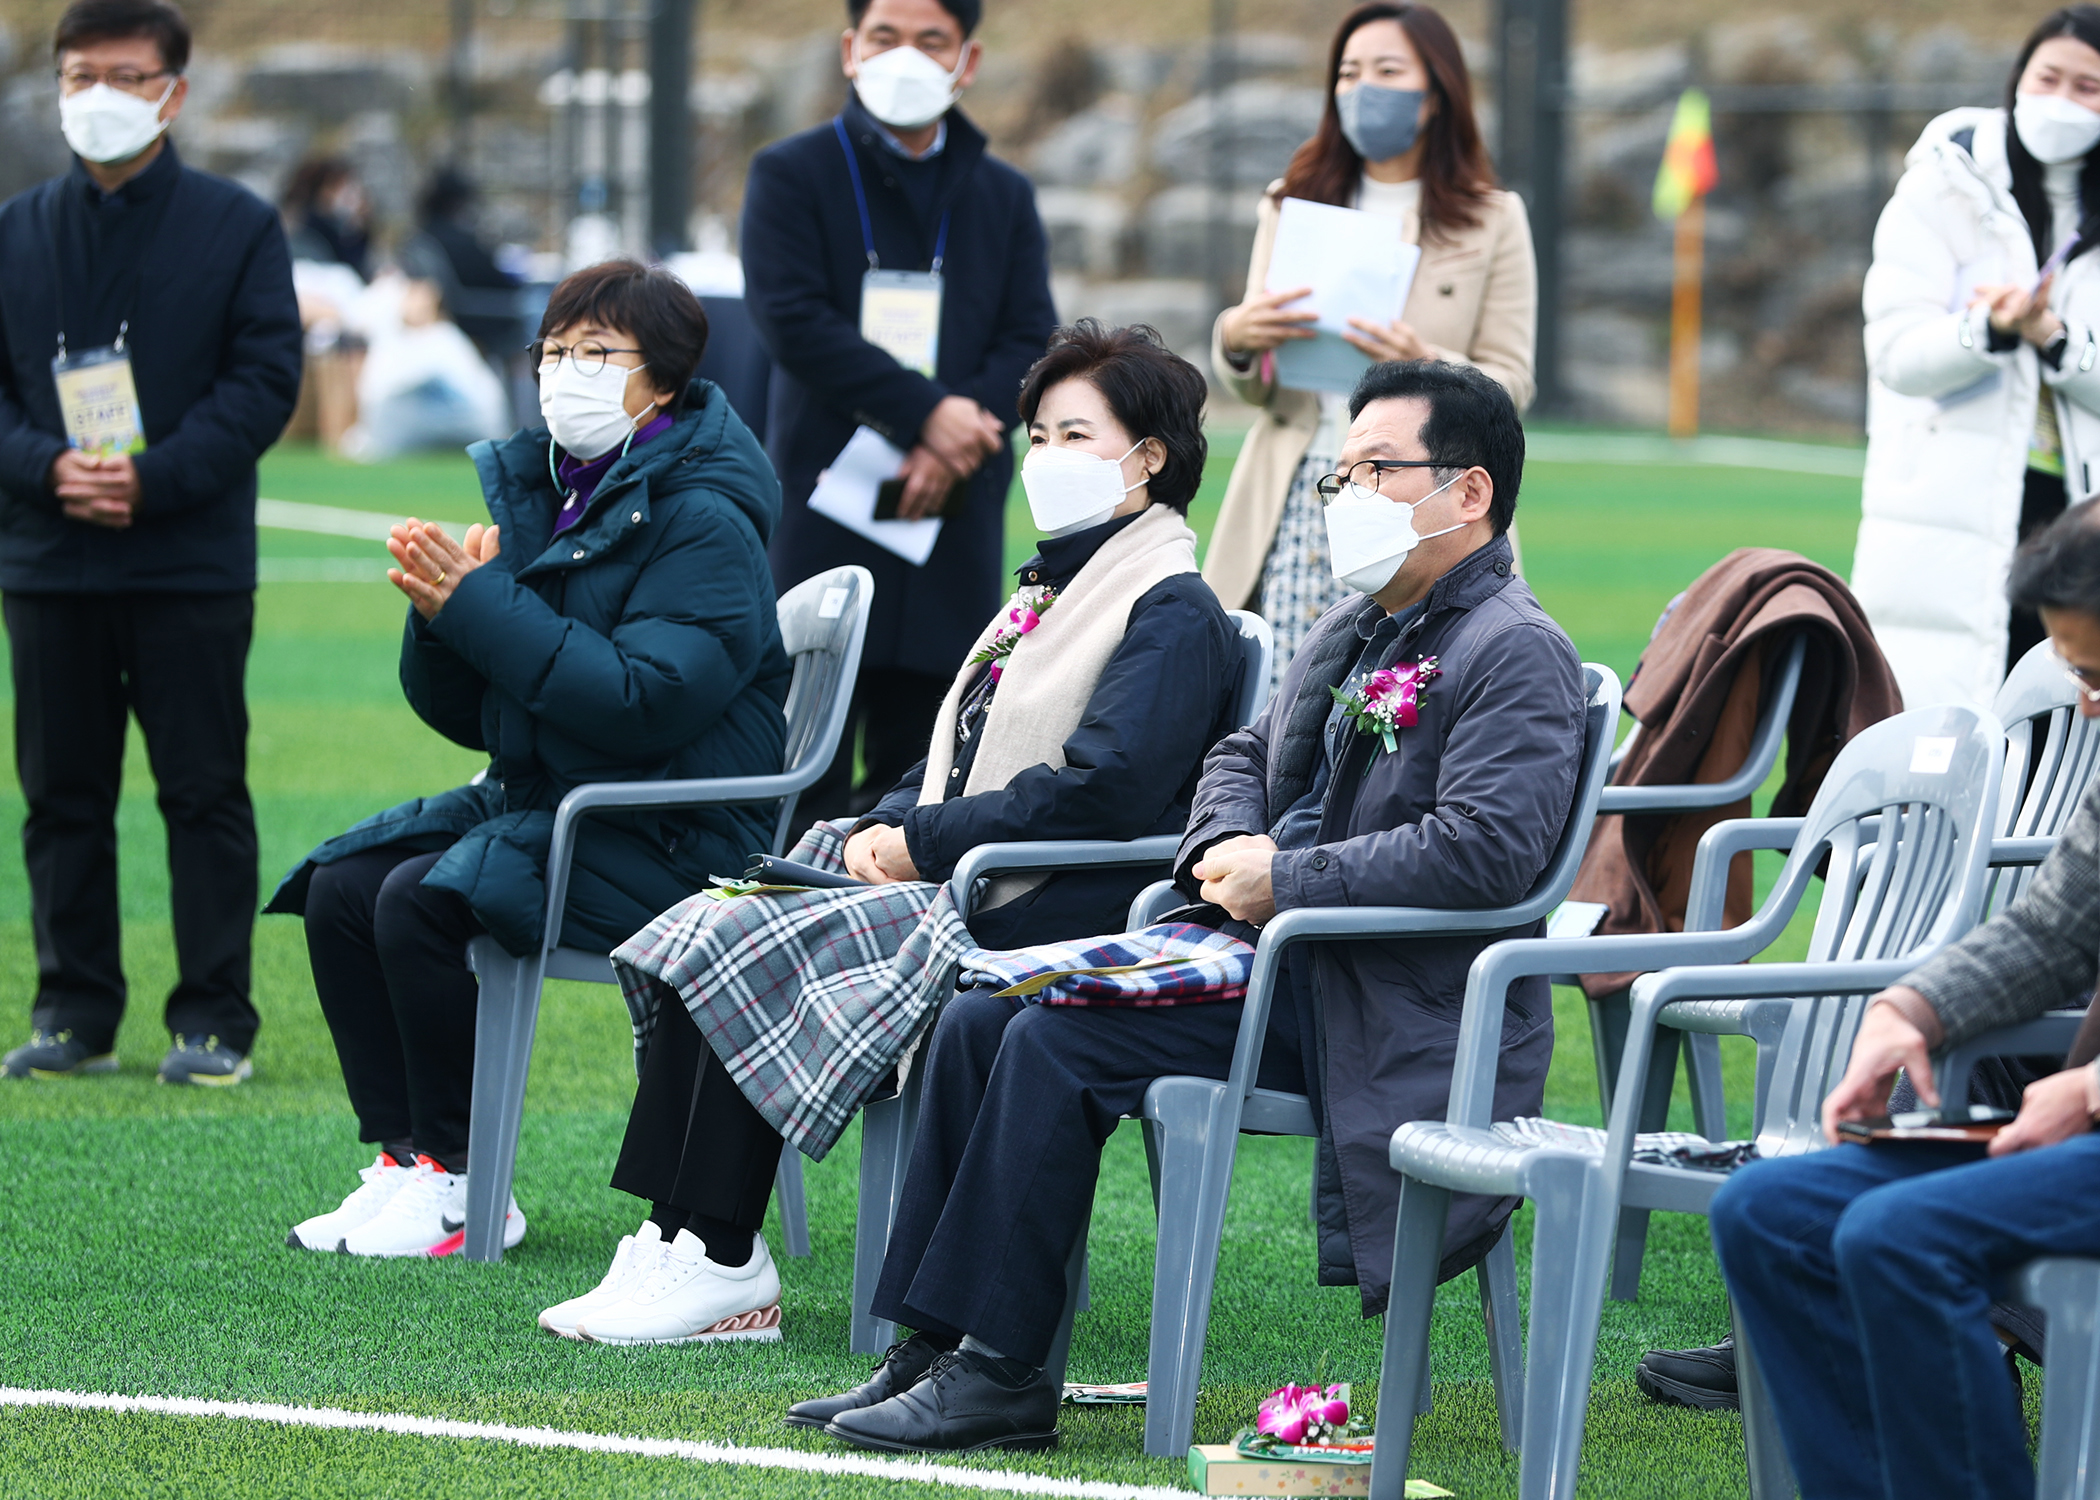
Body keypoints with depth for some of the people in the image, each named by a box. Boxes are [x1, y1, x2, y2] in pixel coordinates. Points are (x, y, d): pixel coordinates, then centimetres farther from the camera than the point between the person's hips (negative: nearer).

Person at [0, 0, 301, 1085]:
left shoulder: (237, 227, 1)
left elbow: (265, 380, -5)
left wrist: (154, 479, -16)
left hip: (192, 560, -3)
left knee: (204, 792, 0)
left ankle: (214, 1024, 4)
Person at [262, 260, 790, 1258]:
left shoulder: (704, 521, -15)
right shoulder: (535, 490, 9)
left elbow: (643, 702, -28)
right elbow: (465, 715, 11)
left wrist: (479, 606, -25)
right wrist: (439, 612, -11)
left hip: (673, 835, -9)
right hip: (540, 799, 9)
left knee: (420, 903, -24)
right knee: (340, 888, -5)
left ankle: (461, 1185, -13)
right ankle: (401, 1158, -2)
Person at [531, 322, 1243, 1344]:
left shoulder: (1176, 616, -8)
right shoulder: (1053, 590, 23)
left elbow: (1102, 790, -20)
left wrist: (923, 845, -16)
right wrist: (882, 831, 2)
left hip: (1044, 914, -9)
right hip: (951, 878, 9)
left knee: (747, 951, -22)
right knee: (699, 934, -10)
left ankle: (725, 1268, -17)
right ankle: (678, 1244, -17)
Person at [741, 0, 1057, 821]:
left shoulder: (1004, 197, 15)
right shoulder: (790, 175, 4)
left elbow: (1031, 341, 6)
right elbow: (793, 321, -9)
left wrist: (953, 447, -12)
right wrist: (926, 411, -17)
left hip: (955, 511, 4)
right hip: (825, 505, -3)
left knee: (917, 766, 4)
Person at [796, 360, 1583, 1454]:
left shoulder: (1518, 655, -11)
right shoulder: (1352, 629, 19)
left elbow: (1483, 850, -24)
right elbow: (1243, 755, 25)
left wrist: (1283, 879, -20)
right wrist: (1230, 844, 0)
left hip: (1384, 1012, -9)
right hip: (1269, 953, 9)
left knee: (1057, 1044, -22)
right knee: (981, 1019, -4)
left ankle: (999, 1375, -17)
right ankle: (935, 1348, -4)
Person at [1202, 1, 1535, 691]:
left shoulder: (1491, 220, 9)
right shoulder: (1293, 206, 16)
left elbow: (1511, 382, 3)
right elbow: (1254, 387, 13)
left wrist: (1428, 367, -17)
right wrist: (1236, 341, -11)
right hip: (1296, 498, 2)